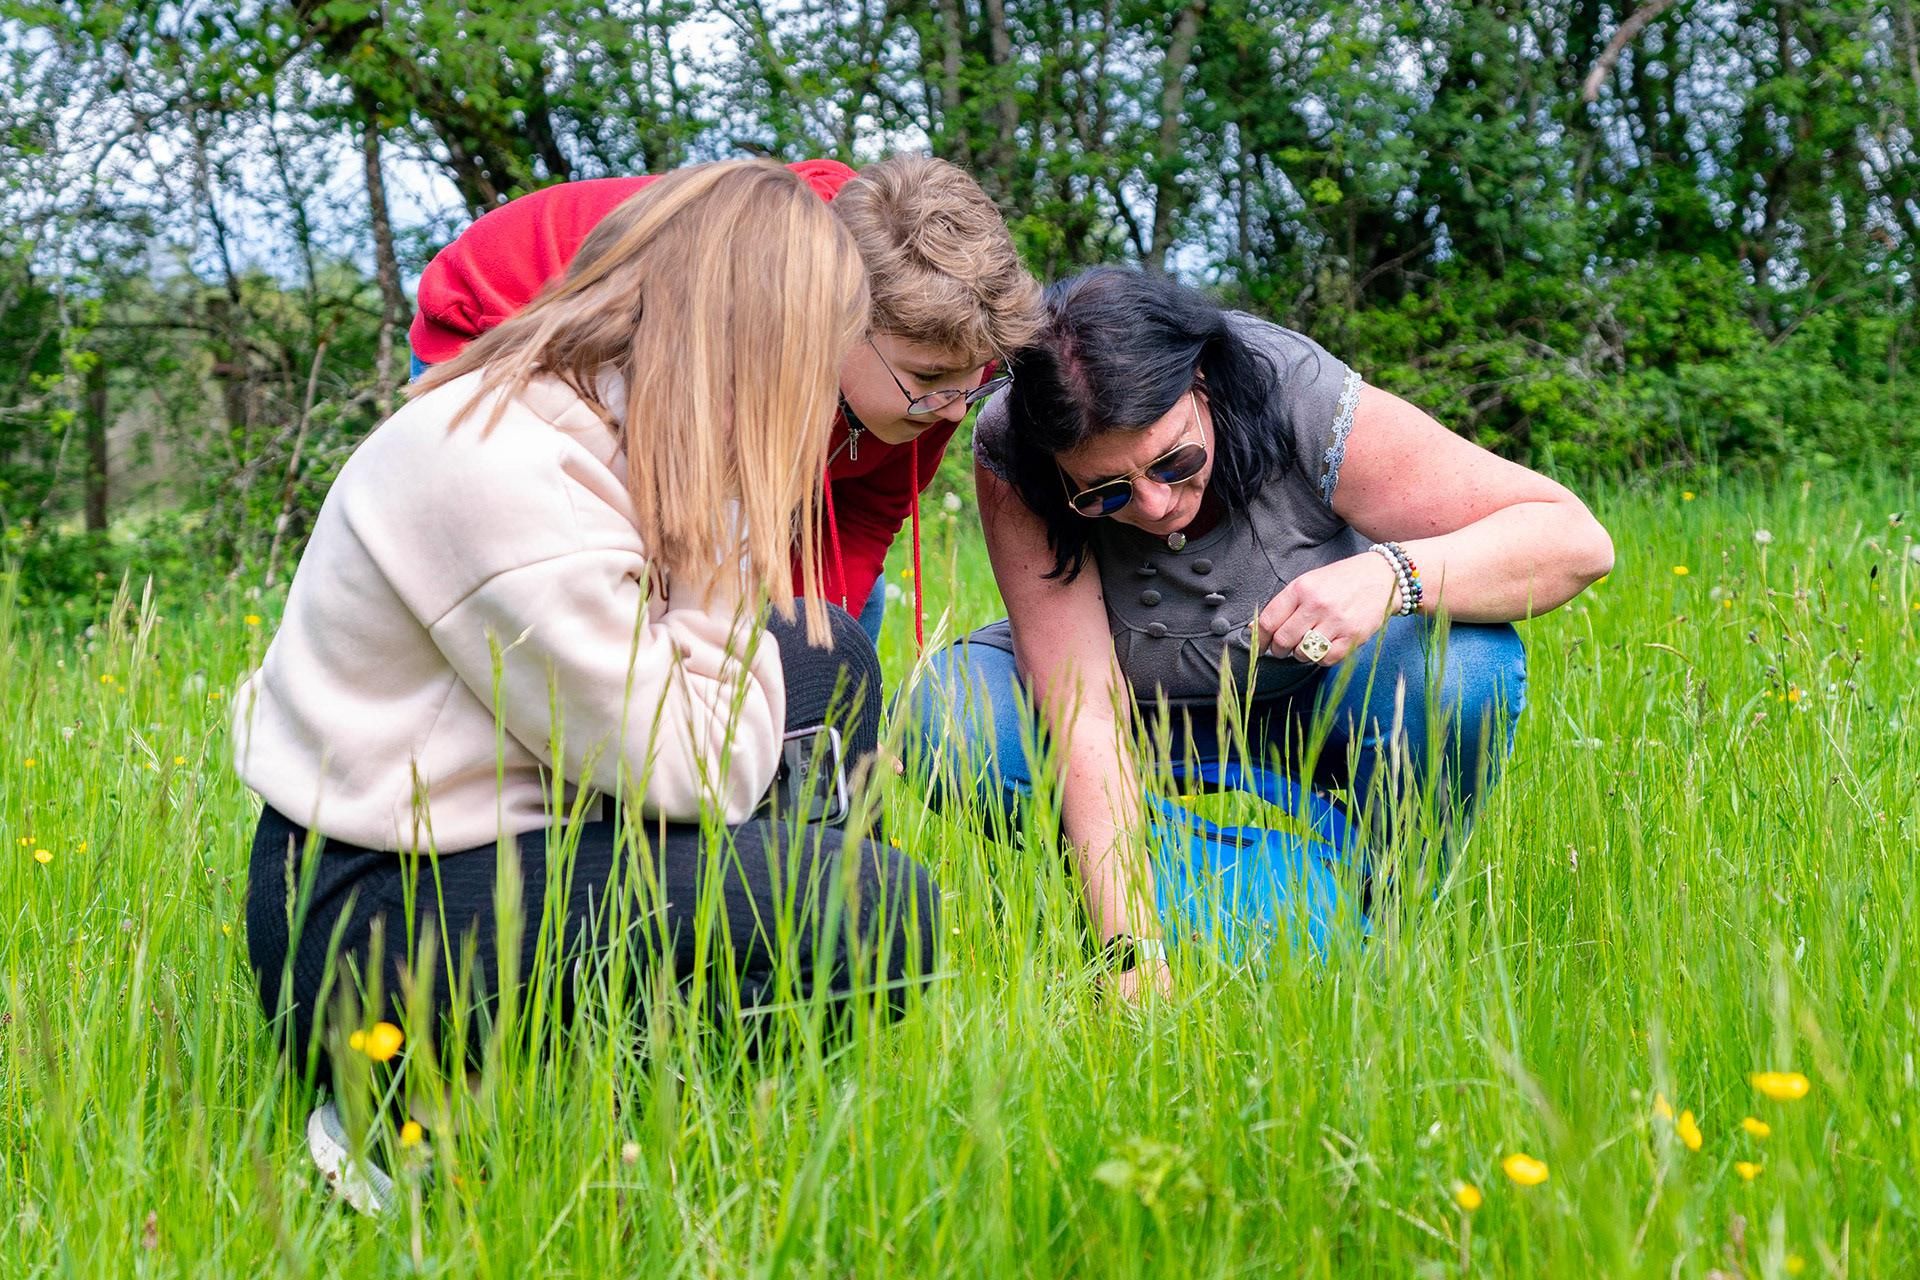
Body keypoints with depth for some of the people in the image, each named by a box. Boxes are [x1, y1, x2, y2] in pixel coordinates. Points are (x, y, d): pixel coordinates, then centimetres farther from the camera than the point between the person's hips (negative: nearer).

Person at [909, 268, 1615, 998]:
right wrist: (1134, 949, -42)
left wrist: (1394, 573, -48)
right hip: (1149, 723, 1)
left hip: (1312, 705, 0)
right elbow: (1082, 711, -33)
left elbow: (1573, 539, -30)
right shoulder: (1011, 455, -29)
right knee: (948, 716, -28)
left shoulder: (1300, 400, -31)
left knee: (1463, 668, -33)